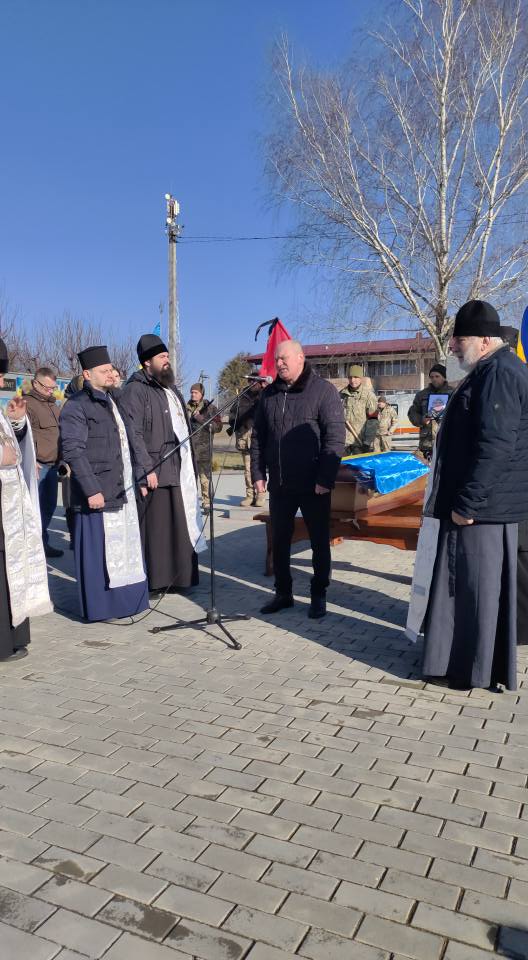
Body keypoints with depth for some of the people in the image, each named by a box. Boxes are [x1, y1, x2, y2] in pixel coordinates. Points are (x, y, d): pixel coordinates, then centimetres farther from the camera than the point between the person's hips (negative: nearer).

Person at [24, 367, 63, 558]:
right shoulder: (28, 404, -6)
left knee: (49, 506, 12)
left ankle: (43, 542, 23)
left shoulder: (53, 405, 20)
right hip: (38, 466, -8)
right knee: (37, 507, -7)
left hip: (52, 465, 8)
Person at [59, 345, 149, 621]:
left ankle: (125, 600, 23)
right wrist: (91, 490, -20)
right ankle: (100, 606, 10)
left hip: (122, 490, 8)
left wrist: (137, 478, 16)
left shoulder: (112, 402, 18)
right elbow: (72, 451, -15)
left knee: (123, 547, 12)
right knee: (98, 550, -1)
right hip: (97, 492, -8)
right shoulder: (76, 406, -8)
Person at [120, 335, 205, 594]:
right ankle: (152, 580, 6)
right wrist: (146, 468, -21)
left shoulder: (172, 390, 20)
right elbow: (133, 434, -15)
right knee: (154, 528, -3)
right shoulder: (135, 390, -7)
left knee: (179, 526, 11)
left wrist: (191, 464, 17)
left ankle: (176, 577, 21)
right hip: (155, 472, -8)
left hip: (180, 470, 8)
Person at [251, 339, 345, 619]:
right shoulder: (269, 394, 9)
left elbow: (335, 437, -12)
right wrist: (258, 474, 4)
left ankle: (318, 595, 21)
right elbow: (258, 437, 12)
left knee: (319, 542, 7)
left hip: (313, 485, -4)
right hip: (279, 484, 5)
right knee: (279, 541, 11)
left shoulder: (323, 391, -6)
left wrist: (325, 478, -17)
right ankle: (283, 593, 26)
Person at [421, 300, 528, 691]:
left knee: (478, 585, 0)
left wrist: (466, 503, -22)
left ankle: (477, 671, 13)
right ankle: (467, 661, 29)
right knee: (473, 584, 17)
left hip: (482, 505, -10)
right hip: (484, 502, 10)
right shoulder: (494, 370, 16)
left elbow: (494, 446, -25)